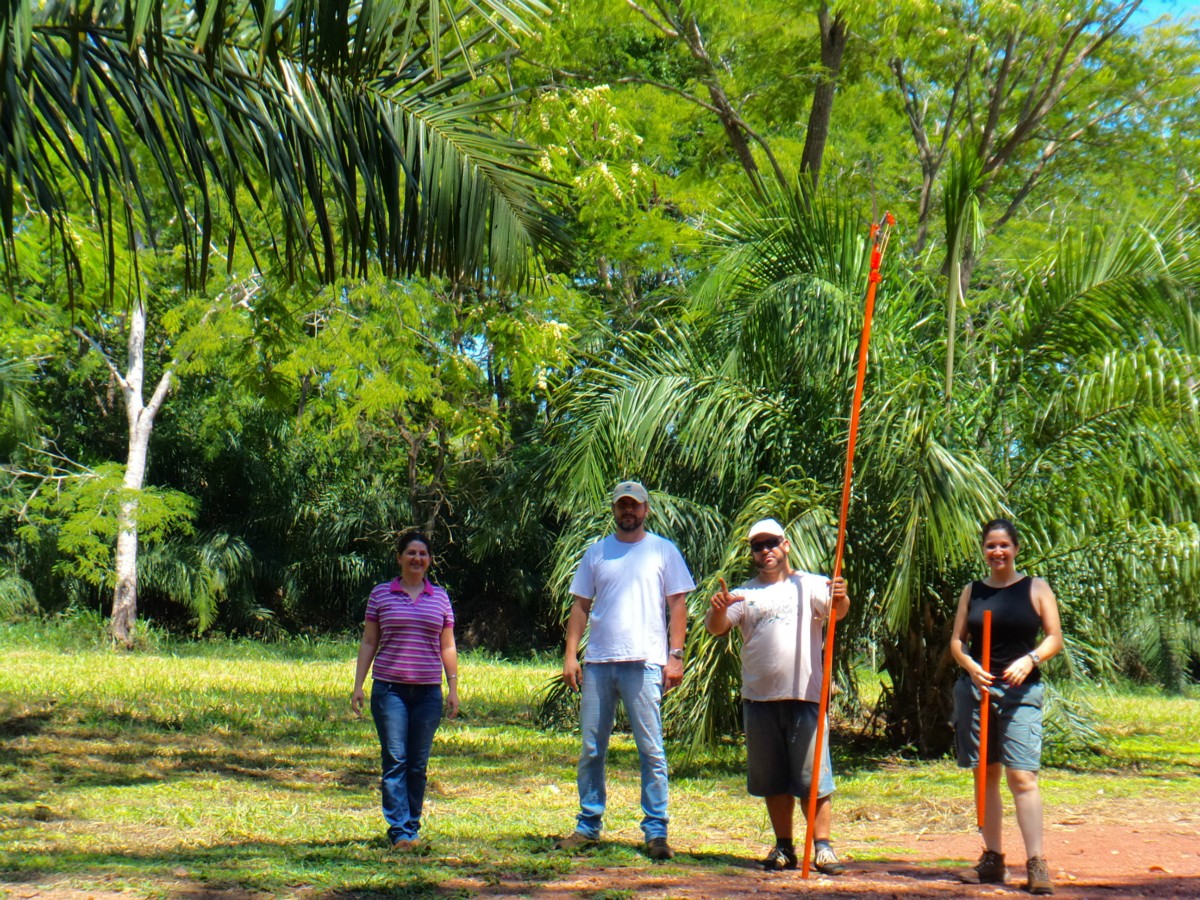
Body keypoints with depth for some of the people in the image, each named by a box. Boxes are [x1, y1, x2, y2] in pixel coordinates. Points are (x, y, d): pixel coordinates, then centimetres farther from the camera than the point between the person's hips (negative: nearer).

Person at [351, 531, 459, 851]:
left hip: (428, 691, 2)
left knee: (419, 764, 5)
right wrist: (358, 686, 3)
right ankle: (399, 831, -9)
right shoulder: (381, 594, 6)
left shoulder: (440, 598, 10)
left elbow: (447, 647, 13)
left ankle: (413, 828, 14)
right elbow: (368, 642, 8)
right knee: (395, 761, -7)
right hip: (389, 688, -2)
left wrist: (453, 688, 8)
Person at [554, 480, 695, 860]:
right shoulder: (596, 552, 14)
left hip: (644, 662, -3)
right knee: (591, 749, 6)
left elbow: (678, 604, 4)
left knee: (651, 750, -3)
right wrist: (570, 654, 4)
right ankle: (588, 825, 16)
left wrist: (675, 655, -5)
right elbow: (580, 605, 14)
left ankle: (655, 831, 0)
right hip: (597, 662, 3)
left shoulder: (663, 551, 7)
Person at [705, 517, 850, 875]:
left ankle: (822, 846, 1)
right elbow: (716, 628, 3)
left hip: (804, 695, -3)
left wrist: (840, 599, -34)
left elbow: (835, 611, -11)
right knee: (772, 779, 9)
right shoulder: (745, 593, 13)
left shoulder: (811, 585, 6)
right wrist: (718, 610, -20)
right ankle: (784, 847, 17)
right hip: (759, 697, 3)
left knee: (813, 774, -4)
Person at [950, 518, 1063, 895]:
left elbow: (1055, 637, 2)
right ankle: (992, 859, 13)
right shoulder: (972, 591, 13)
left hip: (1021, 691, -3)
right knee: (985, 775, 6)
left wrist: (1030, 659, -16)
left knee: (1022, 776, -13)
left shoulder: (1035, 589, 6)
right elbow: (956, 640, 10)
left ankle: (1036, 865, -15)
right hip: (975, 688, 3)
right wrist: (970, 665, -10)